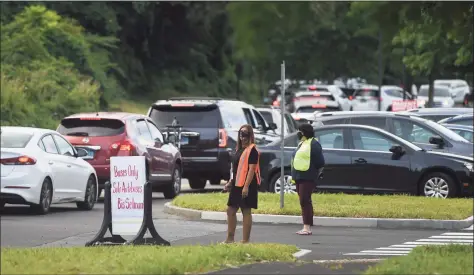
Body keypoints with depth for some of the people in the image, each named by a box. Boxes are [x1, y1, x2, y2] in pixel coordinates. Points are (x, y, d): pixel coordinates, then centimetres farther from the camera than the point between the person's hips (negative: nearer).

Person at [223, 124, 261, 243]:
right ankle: (230, 238, 22)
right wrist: (230, 182, 18)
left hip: (246, 185, -9)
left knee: (246, 211, -4)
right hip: (237, 184, 9)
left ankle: (245, 240, 1)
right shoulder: (239, 149, 16)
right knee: (231, 210, 13)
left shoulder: (252, 150, -11)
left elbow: (252, 169, -18)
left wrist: (246, 186, -23)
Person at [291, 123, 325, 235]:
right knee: (304, 202, 11)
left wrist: (316, 175, -8)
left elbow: (320, 163, -13)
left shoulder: (313, 144, -11)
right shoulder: (302, 144, 19)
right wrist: (294, 175, 20)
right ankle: (306, 227, 14)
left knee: (305, 201, -13)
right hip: (299, 177, 10)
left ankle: (307, 227, -13)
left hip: (307, 178, -10)